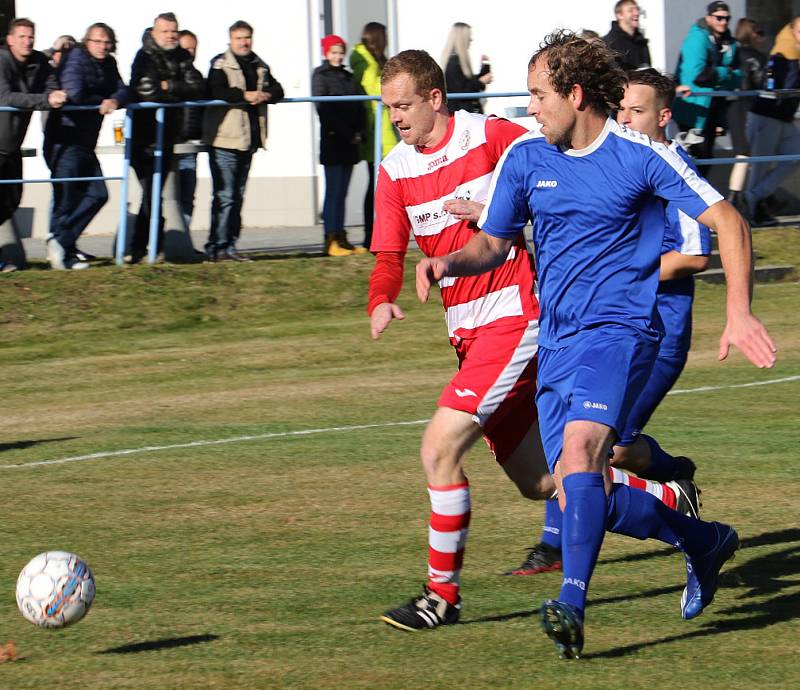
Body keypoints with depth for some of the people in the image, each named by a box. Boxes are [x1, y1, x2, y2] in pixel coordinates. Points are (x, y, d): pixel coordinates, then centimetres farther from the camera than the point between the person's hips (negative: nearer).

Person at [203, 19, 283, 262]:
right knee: (225, 195, -11)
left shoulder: (259, 66, 16)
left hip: (248, 139, 7)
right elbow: (216, 91, -20)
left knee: (237, 195, 12)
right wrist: (245, 95, -24)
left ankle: (229, 245, 18)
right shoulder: (220, 64, -4)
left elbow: (277, 90, 10)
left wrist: (265, 95, -12)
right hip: (224, 139, -7)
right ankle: (218, 245, -9)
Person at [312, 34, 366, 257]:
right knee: (334, 191, -9)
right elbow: (324, 109, -11)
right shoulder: (321, 76, -3)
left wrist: (360, 133, -2)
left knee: (341, 192, 7)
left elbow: (359, 107, 15)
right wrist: (347, 134, -14)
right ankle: (332, 241, -11)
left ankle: (341, 239, 8)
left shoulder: (349, 78, 17)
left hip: (349, 143, 6)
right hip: (332, 140, -6)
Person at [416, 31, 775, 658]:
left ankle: (572, 605, -37)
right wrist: (449, 263, -7)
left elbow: (729, 223, -4)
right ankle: (701, 541, 26)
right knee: (582, 498, 2)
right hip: (556, 342, 6)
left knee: (580, 448, -31)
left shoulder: (639, 154, -7)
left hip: (619, 330, -6)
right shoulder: (526, 157, 7)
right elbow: (493, 243, 17)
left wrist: (739, 313, -15)